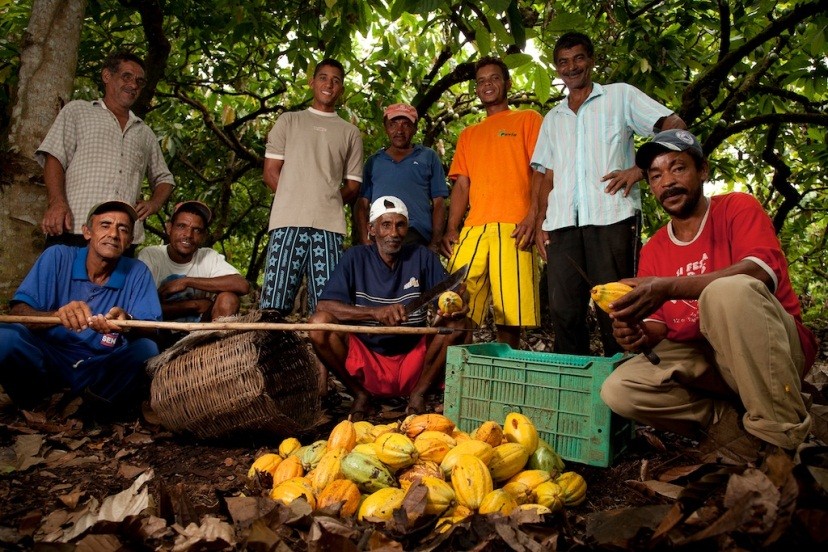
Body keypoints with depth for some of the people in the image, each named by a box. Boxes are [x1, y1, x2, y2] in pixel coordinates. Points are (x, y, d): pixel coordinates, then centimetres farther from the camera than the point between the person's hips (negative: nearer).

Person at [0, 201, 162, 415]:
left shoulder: (137, 273, -3)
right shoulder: (57, 257, -5)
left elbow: (150, 330, -13)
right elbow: (18, 313, -13)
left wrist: (126, 323, -37)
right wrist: (58, 315, -36)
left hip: (103, 366, 0)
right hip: (49, 356, 0)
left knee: (146, 350, -28)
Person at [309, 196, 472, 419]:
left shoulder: (423, 257, 0)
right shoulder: (356, 258, -4)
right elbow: (324, 306, -16)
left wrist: (454, 308, -32)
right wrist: (375, 312, -30)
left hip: (412, 360, 1)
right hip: (366, 362, 0)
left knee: (459, 325, -21)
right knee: (319, 323, -24)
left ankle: (418, 394, -2)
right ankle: (360, 394, -2)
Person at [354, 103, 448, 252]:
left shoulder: (429, 157, 15)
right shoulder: (373, 161, 19)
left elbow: (438, 203, 9)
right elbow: (362, 204, 14)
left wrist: (435, 243, -2)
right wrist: (365, 241, -1)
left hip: (419, 238, -1)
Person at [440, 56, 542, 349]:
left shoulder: (528, 120, 15)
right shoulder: (468, 135, 28)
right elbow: (461, 186, 19)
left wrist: (532, 217, -13)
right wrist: (451, 229, 4)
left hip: (513, 228, -4)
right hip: (473, 228, 4)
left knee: (509, 311, -8)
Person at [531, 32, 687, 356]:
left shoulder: (620, 96, 15)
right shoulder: (552, 119, 26)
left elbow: (675, 126, 5)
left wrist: (640, 169, -8)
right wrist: (541, 223, 10)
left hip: (611, 216, -4)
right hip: (562, 221, 4)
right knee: (563, 310, -2)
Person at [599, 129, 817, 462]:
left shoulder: (737, 208, -3)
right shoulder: (653, 250, 10)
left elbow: (764, 271, -22)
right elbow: (660, 323, 7)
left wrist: (669, 287, -34)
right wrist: (642, 332, -19)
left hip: (775, 353, -3)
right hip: (702, 363, 4)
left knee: (728, 290, -36)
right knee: (619, 391, -19)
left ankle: (782, 435, -22)